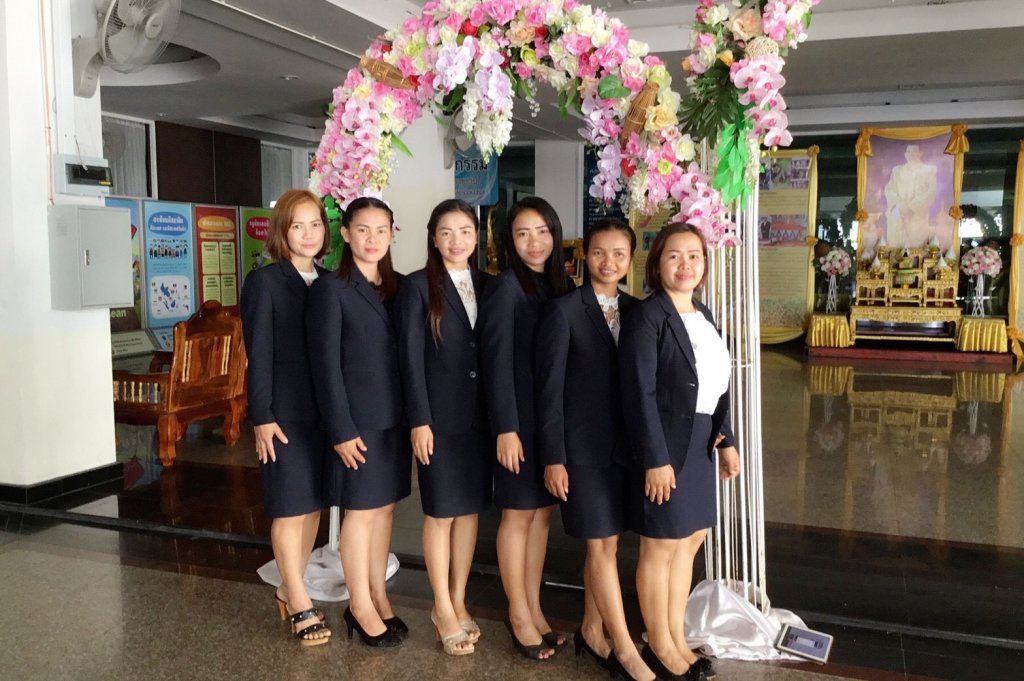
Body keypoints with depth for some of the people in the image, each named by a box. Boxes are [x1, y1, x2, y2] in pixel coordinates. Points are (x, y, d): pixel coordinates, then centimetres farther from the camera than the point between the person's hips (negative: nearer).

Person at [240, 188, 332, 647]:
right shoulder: (264, 282, -5)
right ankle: (300, 603, 15)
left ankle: (289, 588, 29)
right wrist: (262, 417, -12)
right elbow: (259, 356, -8)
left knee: (313, 503, 12)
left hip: (326, 410, 5)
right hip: (286, 411, -5)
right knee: (290, 507, 3)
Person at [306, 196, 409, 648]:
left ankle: (378, 596, 28)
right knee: (361, 511, 5)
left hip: (395, 417, 5)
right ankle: (360, 606, 21)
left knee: (385, 507, 14)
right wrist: (341, 429, -15)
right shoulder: (330, 289, -7)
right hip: (357, 420, -5)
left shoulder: (398, 287, 9)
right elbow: (326, 365, -11)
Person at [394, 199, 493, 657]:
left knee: (470, 509, 12)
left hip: (481, 414, 4)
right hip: (440, 415, -4)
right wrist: (419, 420, -14)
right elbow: (411, 359, -9)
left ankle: (459, 602, 26)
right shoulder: (418, 287, -5)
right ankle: (443, 610, 20)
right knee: (441, 513, 6)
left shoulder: (488, 286, 7)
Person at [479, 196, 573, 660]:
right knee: (518, 514, 5)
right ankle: (519, 614, 20)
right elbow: (497, 363, -14)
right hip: (521, 417, -6)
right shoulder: (506, 287, -10)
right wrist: (506, 428, -18)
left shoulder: (563, 285, 8)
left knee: (543, 511, 12)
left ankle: (534, 608, 25)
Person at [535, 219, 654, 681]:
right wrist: (553, 457, -12)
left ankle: (592, 632, 31)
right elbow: (549, 388, -10)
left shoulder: (636, 311, 6)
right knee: (602, 546, 2)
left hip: (625, 445, 5)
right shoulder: (564, 310, -9)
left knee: (606, 544, 14)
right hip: (583, 447, -5)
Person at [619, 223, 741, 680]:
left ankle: (676, 637, 31)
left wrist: (725, 440, 11)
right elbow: (640, 394, -18)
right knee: (661, 546, 5)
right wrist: (655, 458, -20)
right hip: (666, 446, -8)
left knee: (690, 540, 15)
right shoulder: (646, 317, -13)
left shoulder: (703, 316, 11)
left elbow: (715, 386, 15)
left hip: (699, 445, 8)